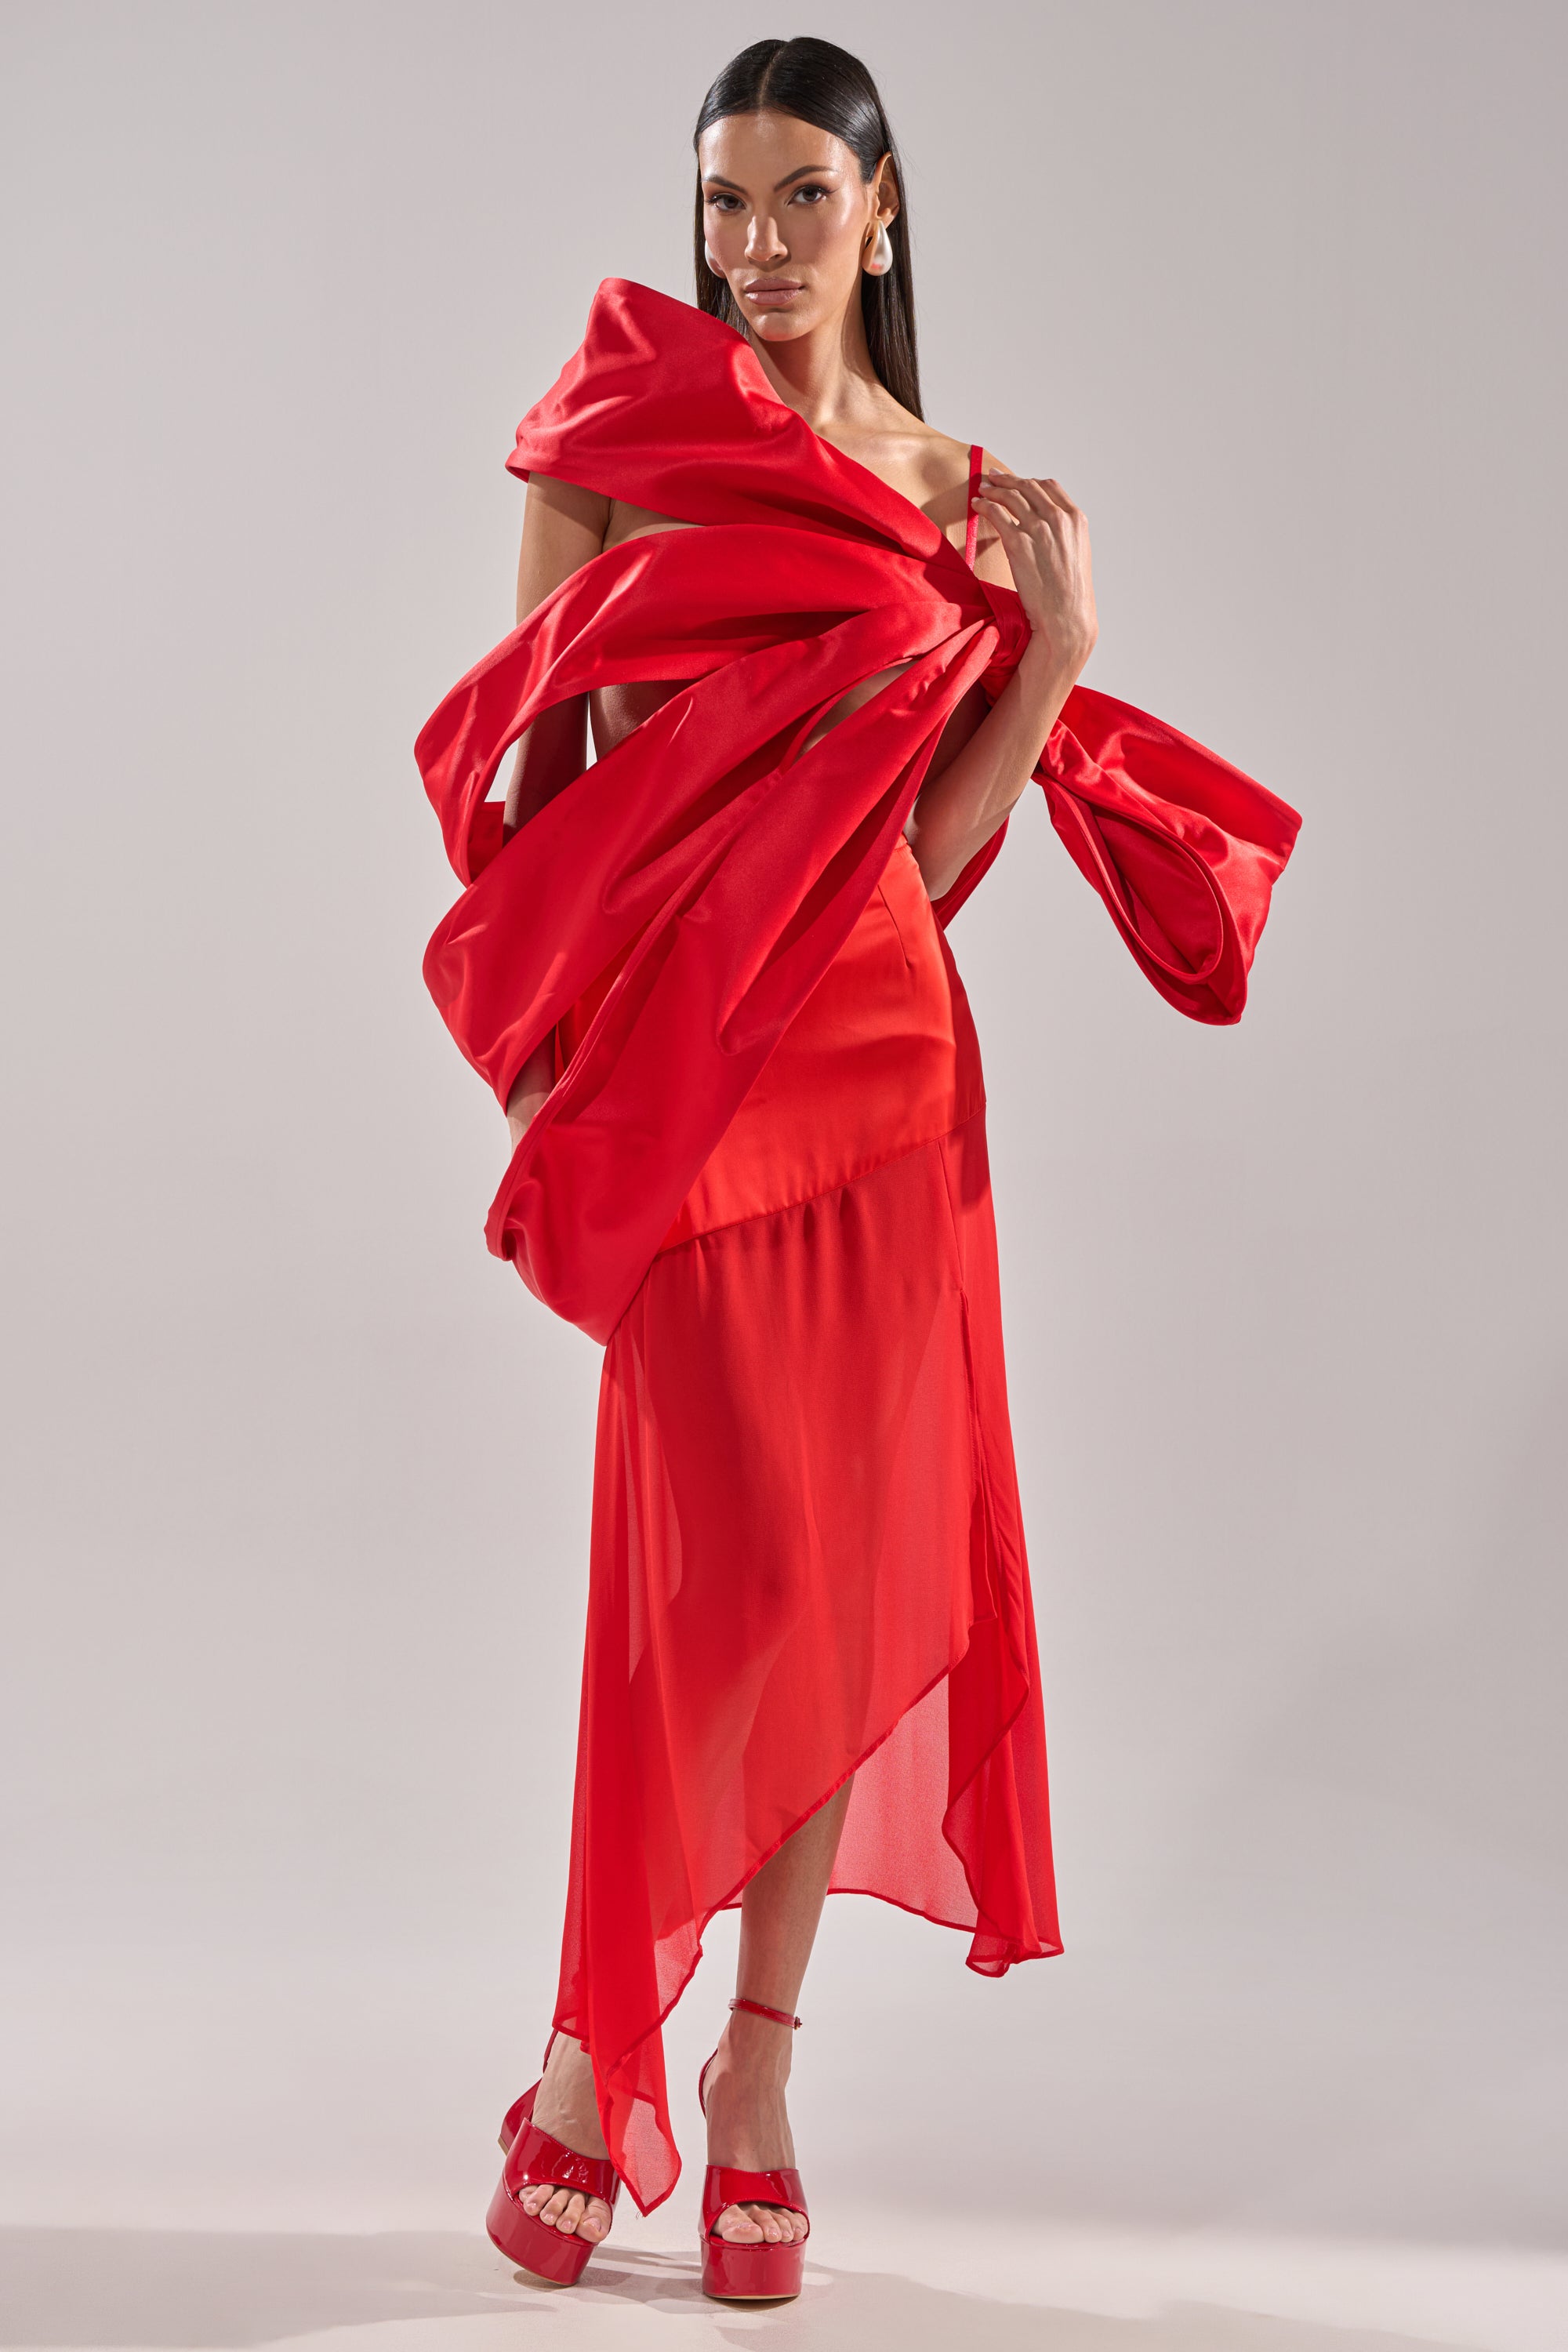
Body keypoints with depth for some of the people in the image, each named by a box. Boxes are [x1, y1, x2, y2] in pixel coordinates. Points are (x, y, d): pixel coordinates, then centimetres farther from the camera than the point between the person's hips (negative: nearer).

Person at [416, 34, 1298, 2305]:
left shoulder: (962, 497, 10)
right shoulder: (615, 433, 3)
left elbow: (930, 856, 5)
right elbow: (532, 757, 1)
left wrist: (1061, 646, -6)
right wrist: (540, 1050, -5)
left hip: (880, 1062, 3)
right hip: (675, 1055, -3)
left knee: (849, 1559, 4)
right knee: (729, 1558, -8)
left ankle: (758, 2070, 19)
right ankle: (595, 2052, 13)